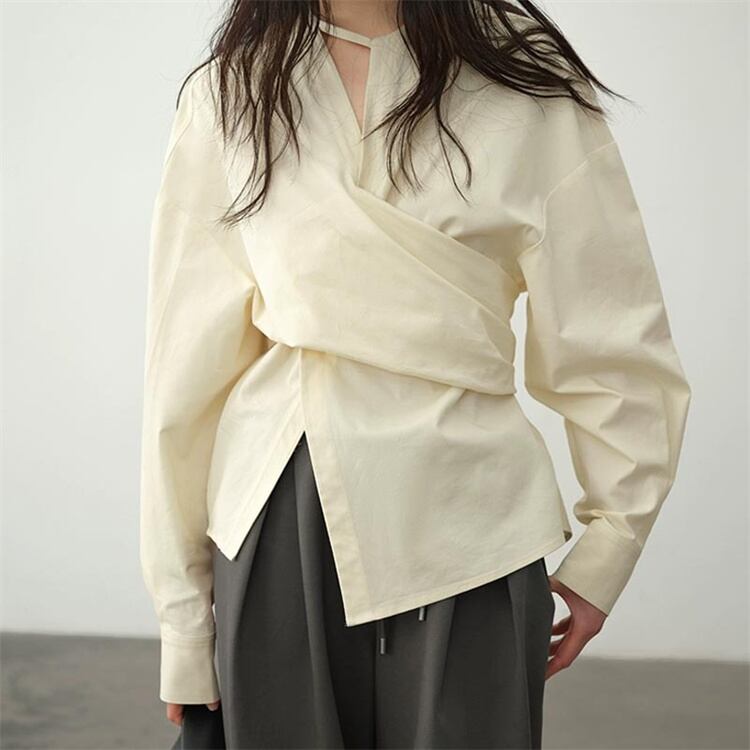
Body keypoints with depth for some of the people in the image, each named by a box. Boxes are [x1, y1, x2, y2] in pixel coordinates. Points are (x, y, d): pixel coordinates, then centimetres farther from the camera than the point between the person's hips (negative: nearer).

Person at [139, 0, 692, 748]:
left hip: (461, 533, -1)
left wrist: (607, 549, 5)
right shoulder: (227, 94, 1)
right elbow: (187, 364, 1)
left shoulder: (528, 86, -2)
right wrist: (182, 616, 2)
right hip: (273, 540, 1)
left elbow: (614, 345, 3)